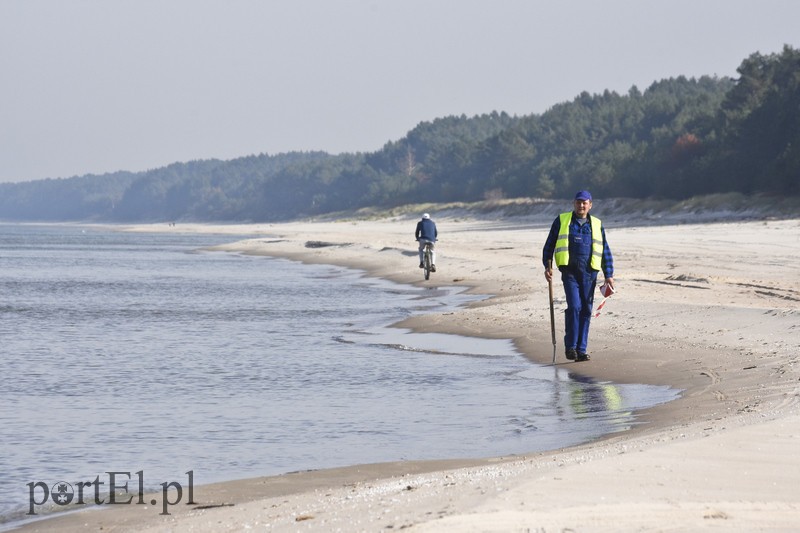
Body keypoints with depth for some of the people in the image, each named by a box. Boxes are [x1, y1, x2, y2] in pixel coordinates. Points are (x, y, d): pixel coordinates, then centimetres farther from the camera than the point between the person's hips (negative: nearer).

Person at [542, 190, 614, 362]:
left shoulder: (597, 225, 13)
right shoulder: (562, 221, 9)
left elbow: (605, 251, 15)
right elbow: (549, 245, 13)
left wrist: (608, 275, 7)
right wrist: (547, 266, 0)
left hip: (589, 272, 2)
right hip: (569, 271, -2)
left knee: (586, 311, 1)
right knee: (574, 306, -16)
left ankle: (581, 349, 6)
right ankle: (570, 346, -6)